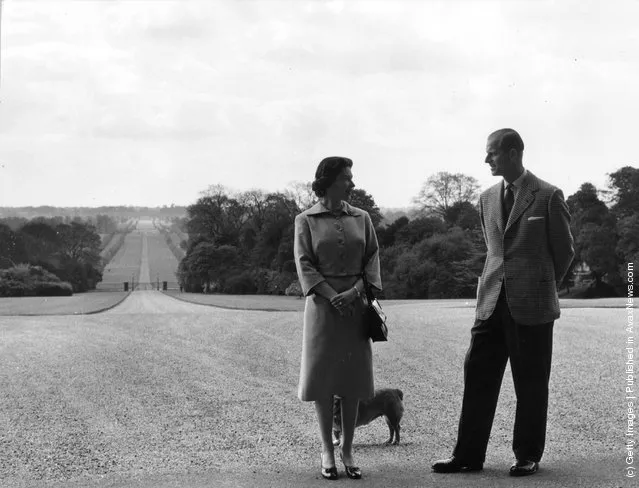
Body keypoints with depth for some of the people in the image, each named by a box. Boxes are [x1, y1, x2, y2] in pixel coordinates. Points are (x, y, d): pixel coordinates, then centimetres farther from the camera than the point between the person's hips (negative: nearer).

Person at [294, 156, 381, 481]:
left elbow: (372, 259, 4)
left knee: (352, 378, 3)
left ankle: (348, 450, 12)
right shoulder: (306, 220, 1)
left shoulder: (361, 218, 8)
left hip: (356, 302, 2)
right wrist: (332, 297, -16)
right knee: (322, 377, -1)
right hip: (322, 303, -2)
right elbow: (304, 264, -5)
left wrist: (355, 291, -12)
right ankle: (327, 451, 8)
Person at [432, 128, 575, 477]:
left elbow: (564, 250, 4)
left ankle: (528, 456, 16)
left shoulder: (548, 196, -5)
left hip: (532, 305, -5)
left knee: (531, 384, 4)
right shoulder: (487, 199, 11)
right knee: (477, 376, 4)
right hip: (492, 302, 5)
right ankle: (469, 455, 11)